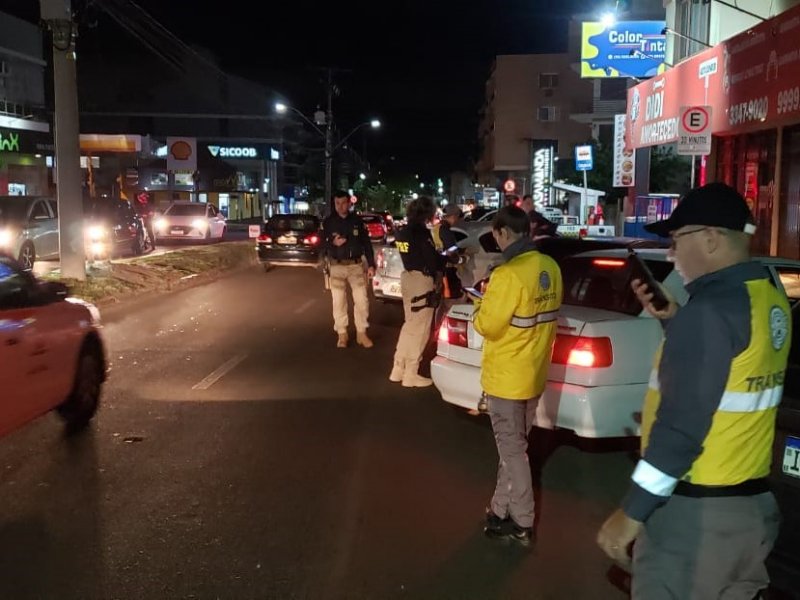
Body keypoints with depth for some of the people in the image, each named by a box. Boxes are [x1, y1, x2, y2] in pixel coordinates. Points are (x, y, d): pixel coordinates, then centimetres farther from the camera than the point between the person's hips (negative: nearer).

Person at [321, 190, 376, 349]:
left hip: (356, 265, 1)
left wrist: (371, 265, 1)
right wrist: (332, 243, -21)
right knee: (339, 302, 2)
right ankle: (342, 334, 14)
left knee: (362, 300, -2)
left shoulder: (357, 221, 4)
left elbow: (367, 243, 6)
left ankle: (361, 333, 11)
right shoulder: (328, 222, 0)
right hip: (337, 267, -1)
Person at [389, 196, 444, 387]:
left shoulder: (403, 232, 9)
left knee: (410, 324, 19)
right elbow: (432, 259, -14)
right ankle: (410, 374, 8)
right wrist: (447, 259, 5)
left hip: (408, 277, 9)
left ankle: (398, 369, 22)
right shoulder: (422, 232, -17)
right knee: (419, 328, 1)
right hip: (422, 280, -9)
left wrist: (440, 258, 8)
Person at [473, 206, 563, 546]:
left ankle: (521, 523, 16)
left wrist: (481, 303, -1)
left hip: (506, 376, -8)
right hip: (533, 372, 8)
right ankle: (501, 510, 32)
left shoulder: (509, 274, -25)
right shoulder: (550, 268, 1)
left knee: (512, 451, 5)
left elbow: (487, 325, -20)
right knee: (513, 445, 19)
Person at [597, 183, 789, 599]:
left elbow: (682, 426, -24)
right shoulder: (770, 299, 5)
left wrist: (632, 513, -18)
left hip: (695, 509, -9)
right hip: (752, 501, 9)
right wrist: (671, 321, 10)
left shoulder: (711, 307, -22)